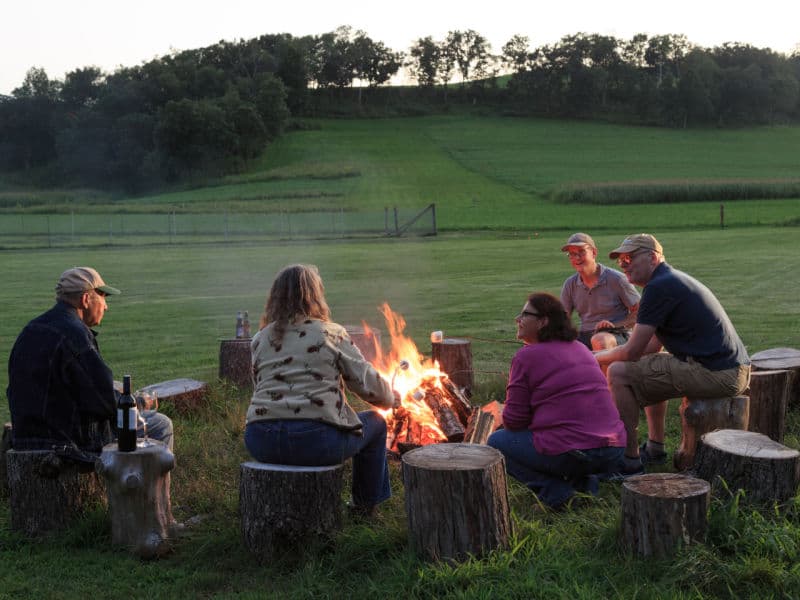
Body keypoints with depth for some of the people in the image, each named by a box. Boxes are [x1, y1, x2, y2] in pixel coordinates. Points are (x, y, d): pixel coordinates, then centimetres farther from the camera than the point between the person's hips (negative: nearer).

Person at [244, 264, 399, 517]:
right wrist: (392, 399, 27)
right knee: (375, 423, 23)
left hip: (261, 443, 5)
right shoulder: (331, 334, 2)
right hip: (316, 439, -4)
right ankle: (365, 504, 34)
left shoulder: (260, 339, 12)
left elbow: (262, 387, 17)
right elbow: (368, 383, 5)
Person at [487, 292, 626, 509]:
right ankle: (584, 480, 13)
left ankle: (553, 488, -3)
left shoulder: (527, 355, -6)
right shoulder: (580, 348, 16)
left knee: (497, 441, 13)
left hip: (571, 453, -8)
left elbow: (513, 420, -5)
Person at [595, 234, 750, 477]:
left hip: (716, 374, -11)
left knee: (619, 373, -7)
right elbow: (653, 345, 24)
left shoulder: (659, 286, -12)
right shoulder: (674, 279, 20)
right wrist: (603, 354, 19)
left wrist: (594, 358, 6)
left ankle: (630, 461, -2)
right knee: (650, 368, 31)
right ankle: (655, 448, 35)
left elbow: (632, 352, -11)